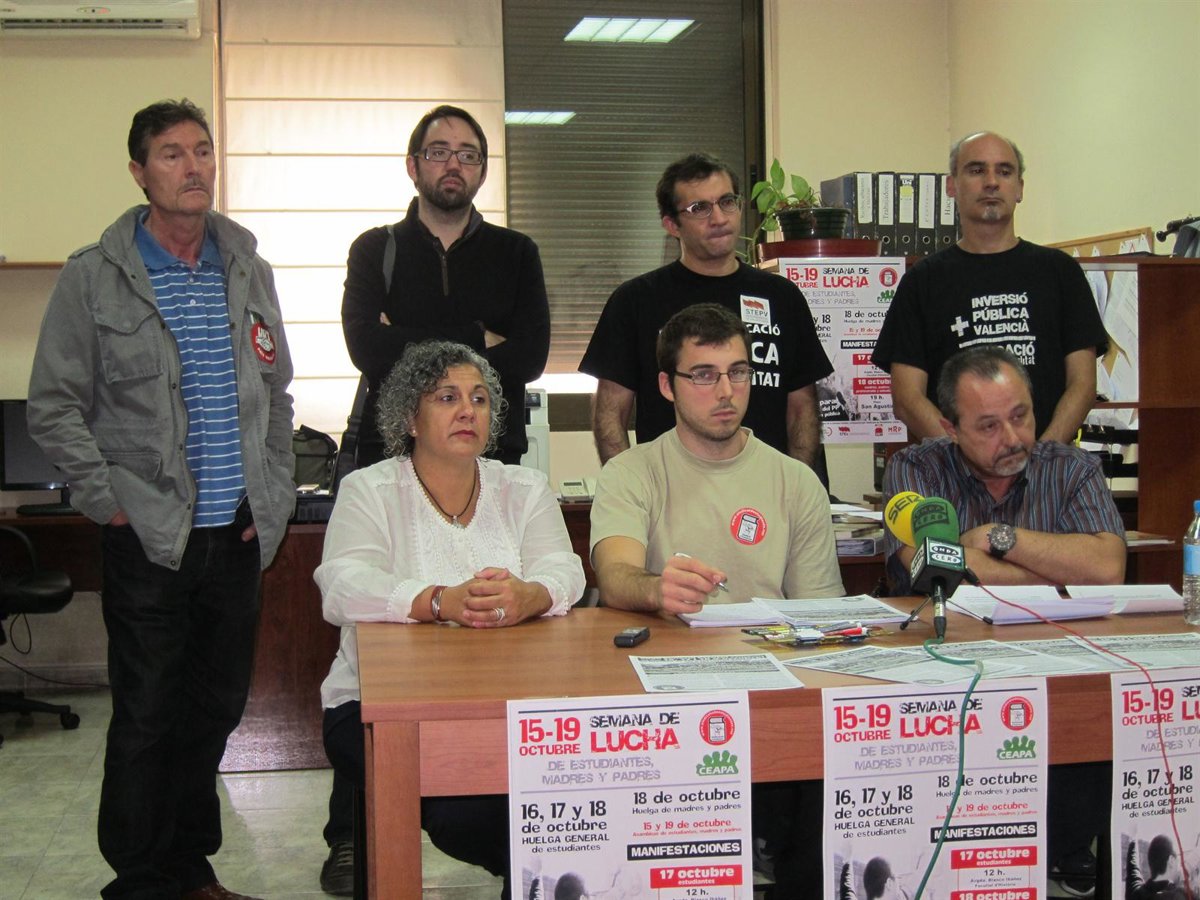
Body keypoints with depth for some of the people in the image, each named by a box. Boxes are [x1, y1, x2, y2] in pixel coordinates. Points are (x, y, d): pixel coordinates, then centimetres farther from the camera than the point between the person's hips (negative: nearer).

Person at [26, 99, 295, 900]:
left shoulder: (249, 272, 10)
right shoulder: (94, 278, -3)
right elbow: (55, 407, -4)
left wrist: (275, 497, 8)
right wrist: (110, 500, -9)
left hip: (239, 533, 4)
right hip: (150, 536, -4)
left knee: (217, 711, 12)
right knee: (147, 718, 3)